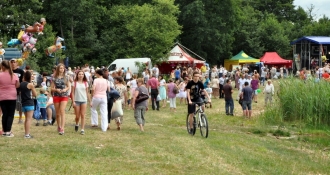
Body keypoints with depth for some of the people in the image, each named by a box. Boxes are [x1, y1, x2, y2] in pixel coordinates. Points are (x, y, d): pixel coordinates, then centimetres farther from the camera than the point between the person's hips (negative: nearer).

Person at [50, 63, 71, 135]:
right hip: (56, 96, 1)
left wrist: (65, 89, -10)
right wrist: (56, 90, -17)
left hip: (64, 96, -1)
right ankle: (59, 126, 27)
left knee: (62, 111, -15)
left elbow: (68, 87, 11)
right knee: (57, 113, 9)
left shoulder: (66, 78, 4)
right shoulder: (54, 78, 2)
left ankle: (62, 128, -21)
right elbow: (51, 88, 3)